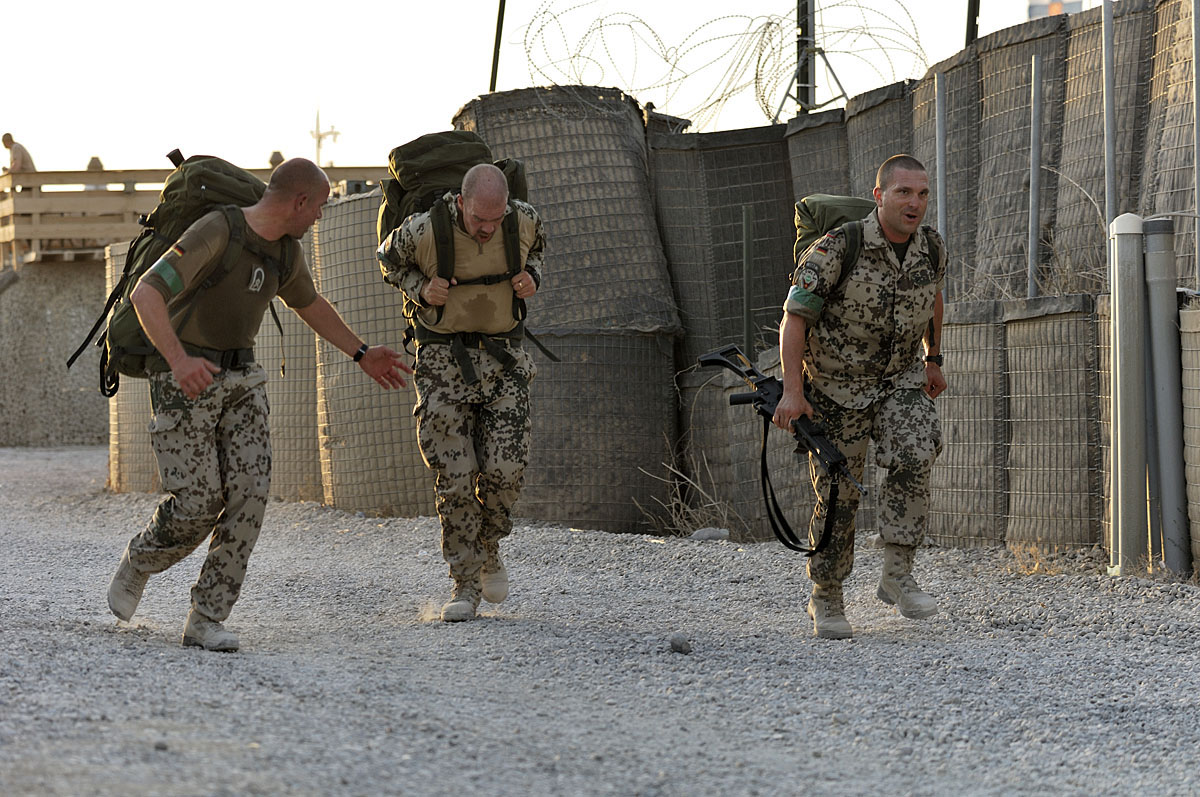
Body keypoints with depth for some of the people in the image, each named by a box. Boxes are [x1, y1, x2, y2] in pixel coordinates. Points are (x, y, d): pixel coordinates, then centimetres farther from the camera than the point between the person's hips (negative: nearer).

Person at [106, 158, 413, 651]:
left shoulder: (285, 250, 4)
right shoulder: (215, 233, -23)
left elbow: (309, 304, 26)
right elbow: (145, 295, -31)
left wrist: (362, 355, 28)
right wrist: (179, 360, -45)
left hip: (240, 379, 7)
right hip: (185, 377, -7)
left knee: (249, 494, -11)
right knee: (196, 503, -12)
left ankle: (205, 620, -6)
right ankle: (137, 564, 22)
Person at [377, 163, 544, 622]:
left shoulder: (524, 221, -9)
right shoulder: (423, 232, -17)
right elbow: (389, 260, 5)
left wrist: (531, 278, -5)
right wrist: (420, 290, -13)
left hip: (503, 356, 2)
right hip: (444, 357, -2)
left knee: (505, 468, -7)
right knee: (454, 475, -6)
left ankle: (489, 549, 22)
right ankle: (466, 584, 4)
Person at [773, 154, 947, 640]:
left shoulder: (933, 248, -7)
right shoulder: (839, 249, -22)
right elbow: (794, 317, -20)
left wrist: (933, 359, 23)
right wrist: (792, 391, -26)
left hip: (900, 380, 3)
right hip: (836, 386, -3)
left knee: (914, 457, -24)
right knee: (838, 495, 2)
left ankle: (897, 575, -16)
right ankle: (826, 600, 19)